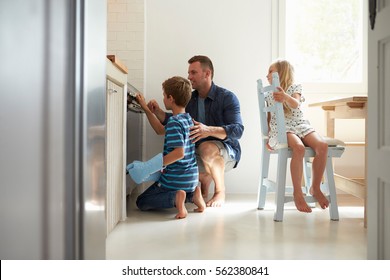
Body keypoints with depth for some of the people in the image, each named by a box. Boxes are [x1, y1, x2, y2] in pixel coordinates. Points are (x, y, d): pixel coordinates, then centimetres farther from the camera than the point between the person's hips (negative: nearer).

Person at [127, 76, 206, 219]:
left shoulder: (174, 122, -20)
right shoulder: (187, 118, 9)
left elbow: (179, 152, -28)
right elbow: (161, 130, 22)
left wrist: (152, 166, -24)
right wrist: (146, 108, 23)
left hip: (176, 179, -8)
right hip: (191, 177, 8)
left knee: (141, 202, 8)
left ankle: (175, 198, -16)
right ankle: (192, 195, 5)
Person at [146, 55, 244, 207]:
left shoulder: (227, 97, -12)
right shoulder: (189, 98, 6)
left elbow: (238, 130, -24)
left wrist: (209, 130, -41)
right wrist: (157, 111, -12)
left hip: (226, 152, -6)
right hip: (197, 153, 6)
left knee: (207, 148, -39)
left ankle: (220, 191, -13)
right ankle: (205, 177, 12)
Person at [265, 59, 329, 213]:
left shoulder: (294, 88, 10)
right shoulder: (270, 95, 18)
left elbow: (296, 104, -12)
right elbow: (269, 117, 21)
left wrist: (285, 97, -34)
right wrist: (267, 137, 10)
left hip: (301, 125, 1)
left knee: (322, 146, -27)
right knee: (298, 148, -35)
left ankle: (315, 188, -10)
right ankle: (297, 193, -27)